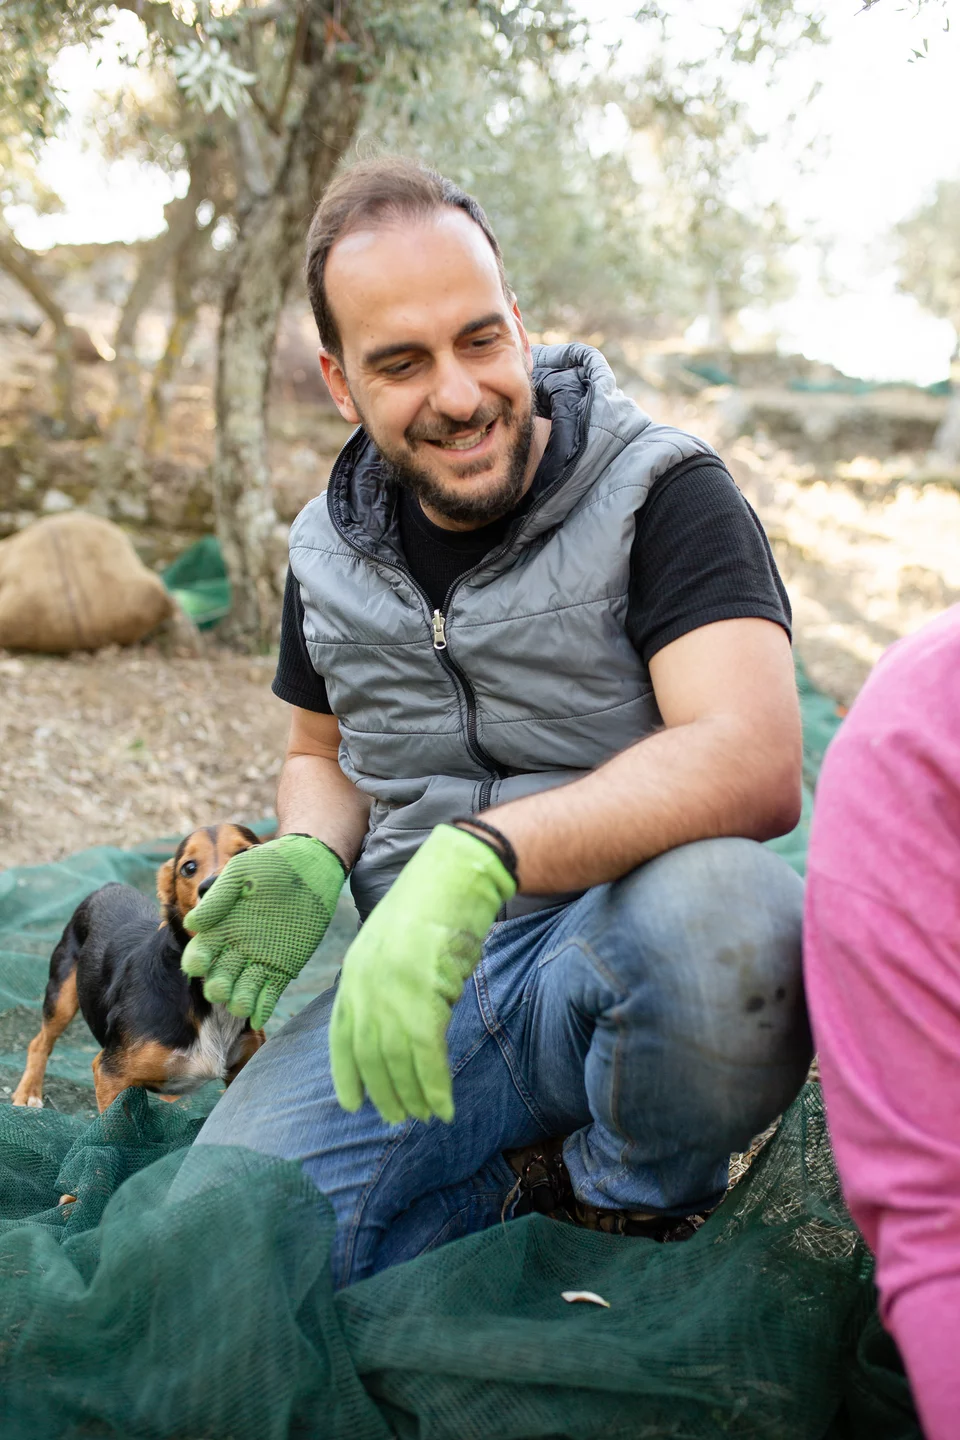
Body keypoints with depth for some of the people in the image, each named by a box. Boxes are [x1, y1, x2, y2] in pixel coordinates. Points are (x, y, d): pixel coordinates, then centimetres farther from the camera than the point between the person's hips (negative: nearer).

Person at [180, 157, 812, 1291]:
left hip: (616, 958, -3)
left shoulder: (661, 493, -9)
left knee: (723, 912, -39)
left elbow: (756, 766, -24)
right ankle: (544, 1175, 5)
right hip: (415, 987, 4)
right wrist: (308, 863, -2)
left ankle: (635, 1201, -6)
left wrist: (480, 856, -39)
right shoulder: (329, 551, 8)